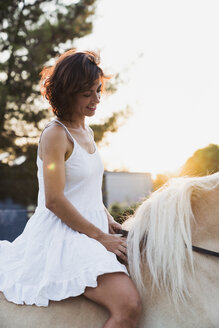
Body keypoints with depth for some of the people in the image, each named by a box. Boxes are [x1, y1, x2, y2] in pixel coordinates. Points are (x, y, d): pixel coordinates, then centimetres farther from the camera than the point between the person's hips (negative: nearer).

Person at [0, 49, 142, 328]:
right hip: (63, 237, -9)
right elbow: (54, 200, -19)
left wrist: (109, 221, 8)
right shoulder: (55, 135, -13)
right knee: (128, 305, -26)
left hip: (90, 231, 10)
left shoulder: (87, 132, 15)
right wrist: (100, 236, -15)